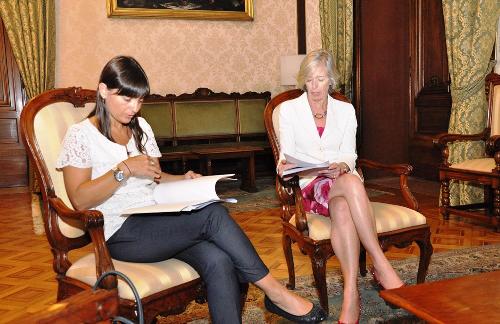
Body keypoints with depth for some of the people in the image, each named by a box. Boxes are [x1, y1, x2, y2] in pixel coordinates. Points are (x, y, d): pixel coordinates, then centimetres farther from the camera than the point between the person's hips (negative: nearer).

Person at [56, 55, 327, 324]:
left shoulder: (141, 128, 18)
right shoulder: (81, 134, -1)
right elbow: (79, 200, -9)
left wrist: (182, 180, 2)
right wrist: (124, 169, -18)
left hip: (158, 220, 6)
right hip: (121, 233, -6)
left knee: (218, 261, -26)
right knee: (212, 214, -26)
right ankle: (275, 293, -14)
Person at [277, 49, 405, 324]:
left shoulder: (346, 110, 14)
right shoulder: (288, 109, 9)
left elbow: (349, 156, 7)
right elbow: (286, 155, 4)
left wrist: (342, 166, -17)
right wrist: (284, 166, -20)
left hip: (342, 182, 2)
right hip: (309, 187, -2)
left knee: (341, 209, -37)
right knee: (352, 183, -37)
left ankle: (350, 296, -42)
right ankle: (381, 265, -37)